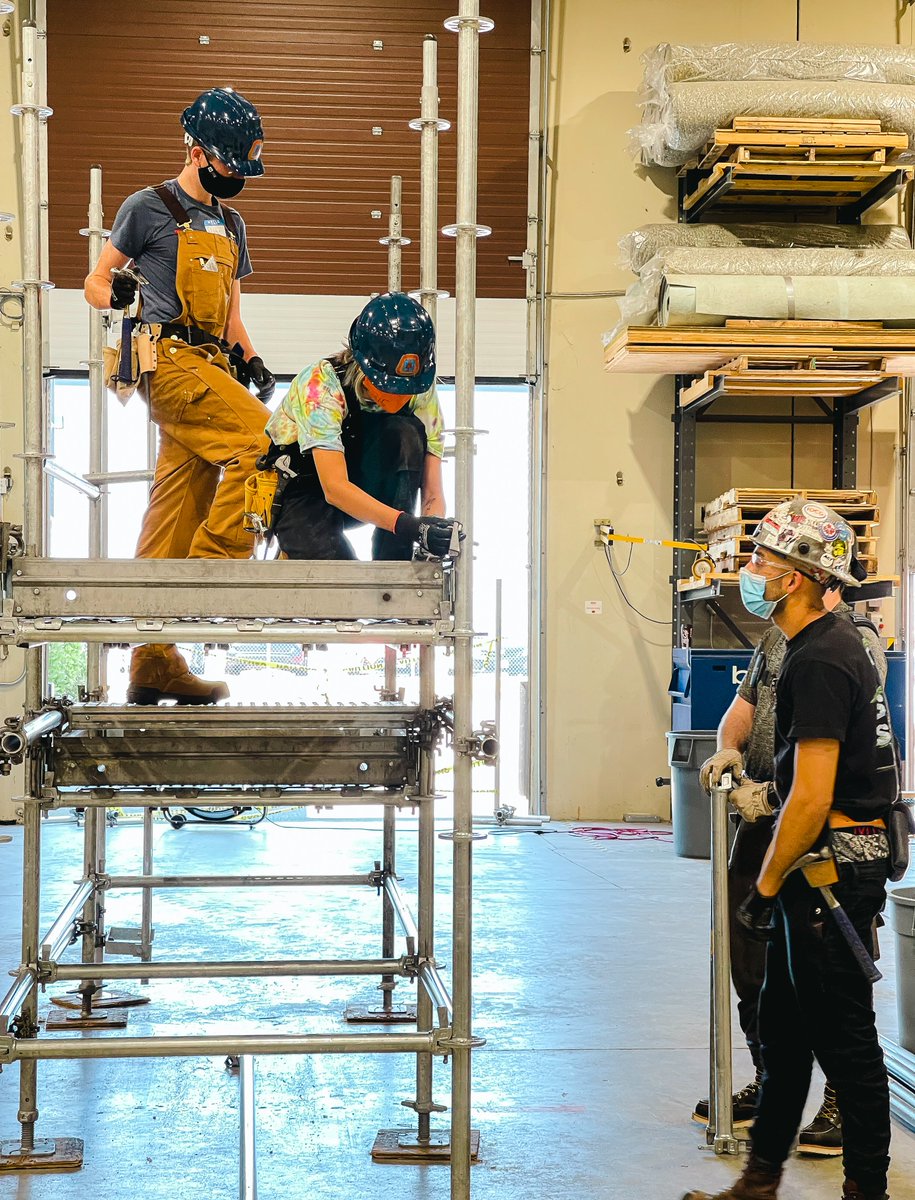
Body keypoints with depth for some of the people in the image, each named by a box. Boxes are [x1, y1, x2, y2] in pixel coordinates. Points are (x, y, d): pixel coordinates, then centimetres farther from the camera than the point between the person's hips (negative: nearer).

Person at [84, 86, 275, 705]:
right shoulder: (149, 208, 3)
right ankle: (212, 565, -17)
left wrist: (250, 360, 9)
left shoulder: (230, 225, 24)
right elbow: (95, 284, 5)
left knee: (177, 508, 2)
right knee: (261, 437, -25)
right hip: (169, 357, -7)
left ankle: (154, 660, 3)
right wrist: (116, 292, -18)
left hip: (210, 366, 7)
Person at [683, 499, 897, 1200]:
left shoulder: (819, 663, -20)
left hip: (832, 869, -11)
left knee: (844, 1038, -1)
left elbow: (812, 798, -23)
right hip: (847, 857, 11)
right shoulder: (838, 644, 13)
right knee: (783, 1024, 16)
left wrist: (765, 888, -15)